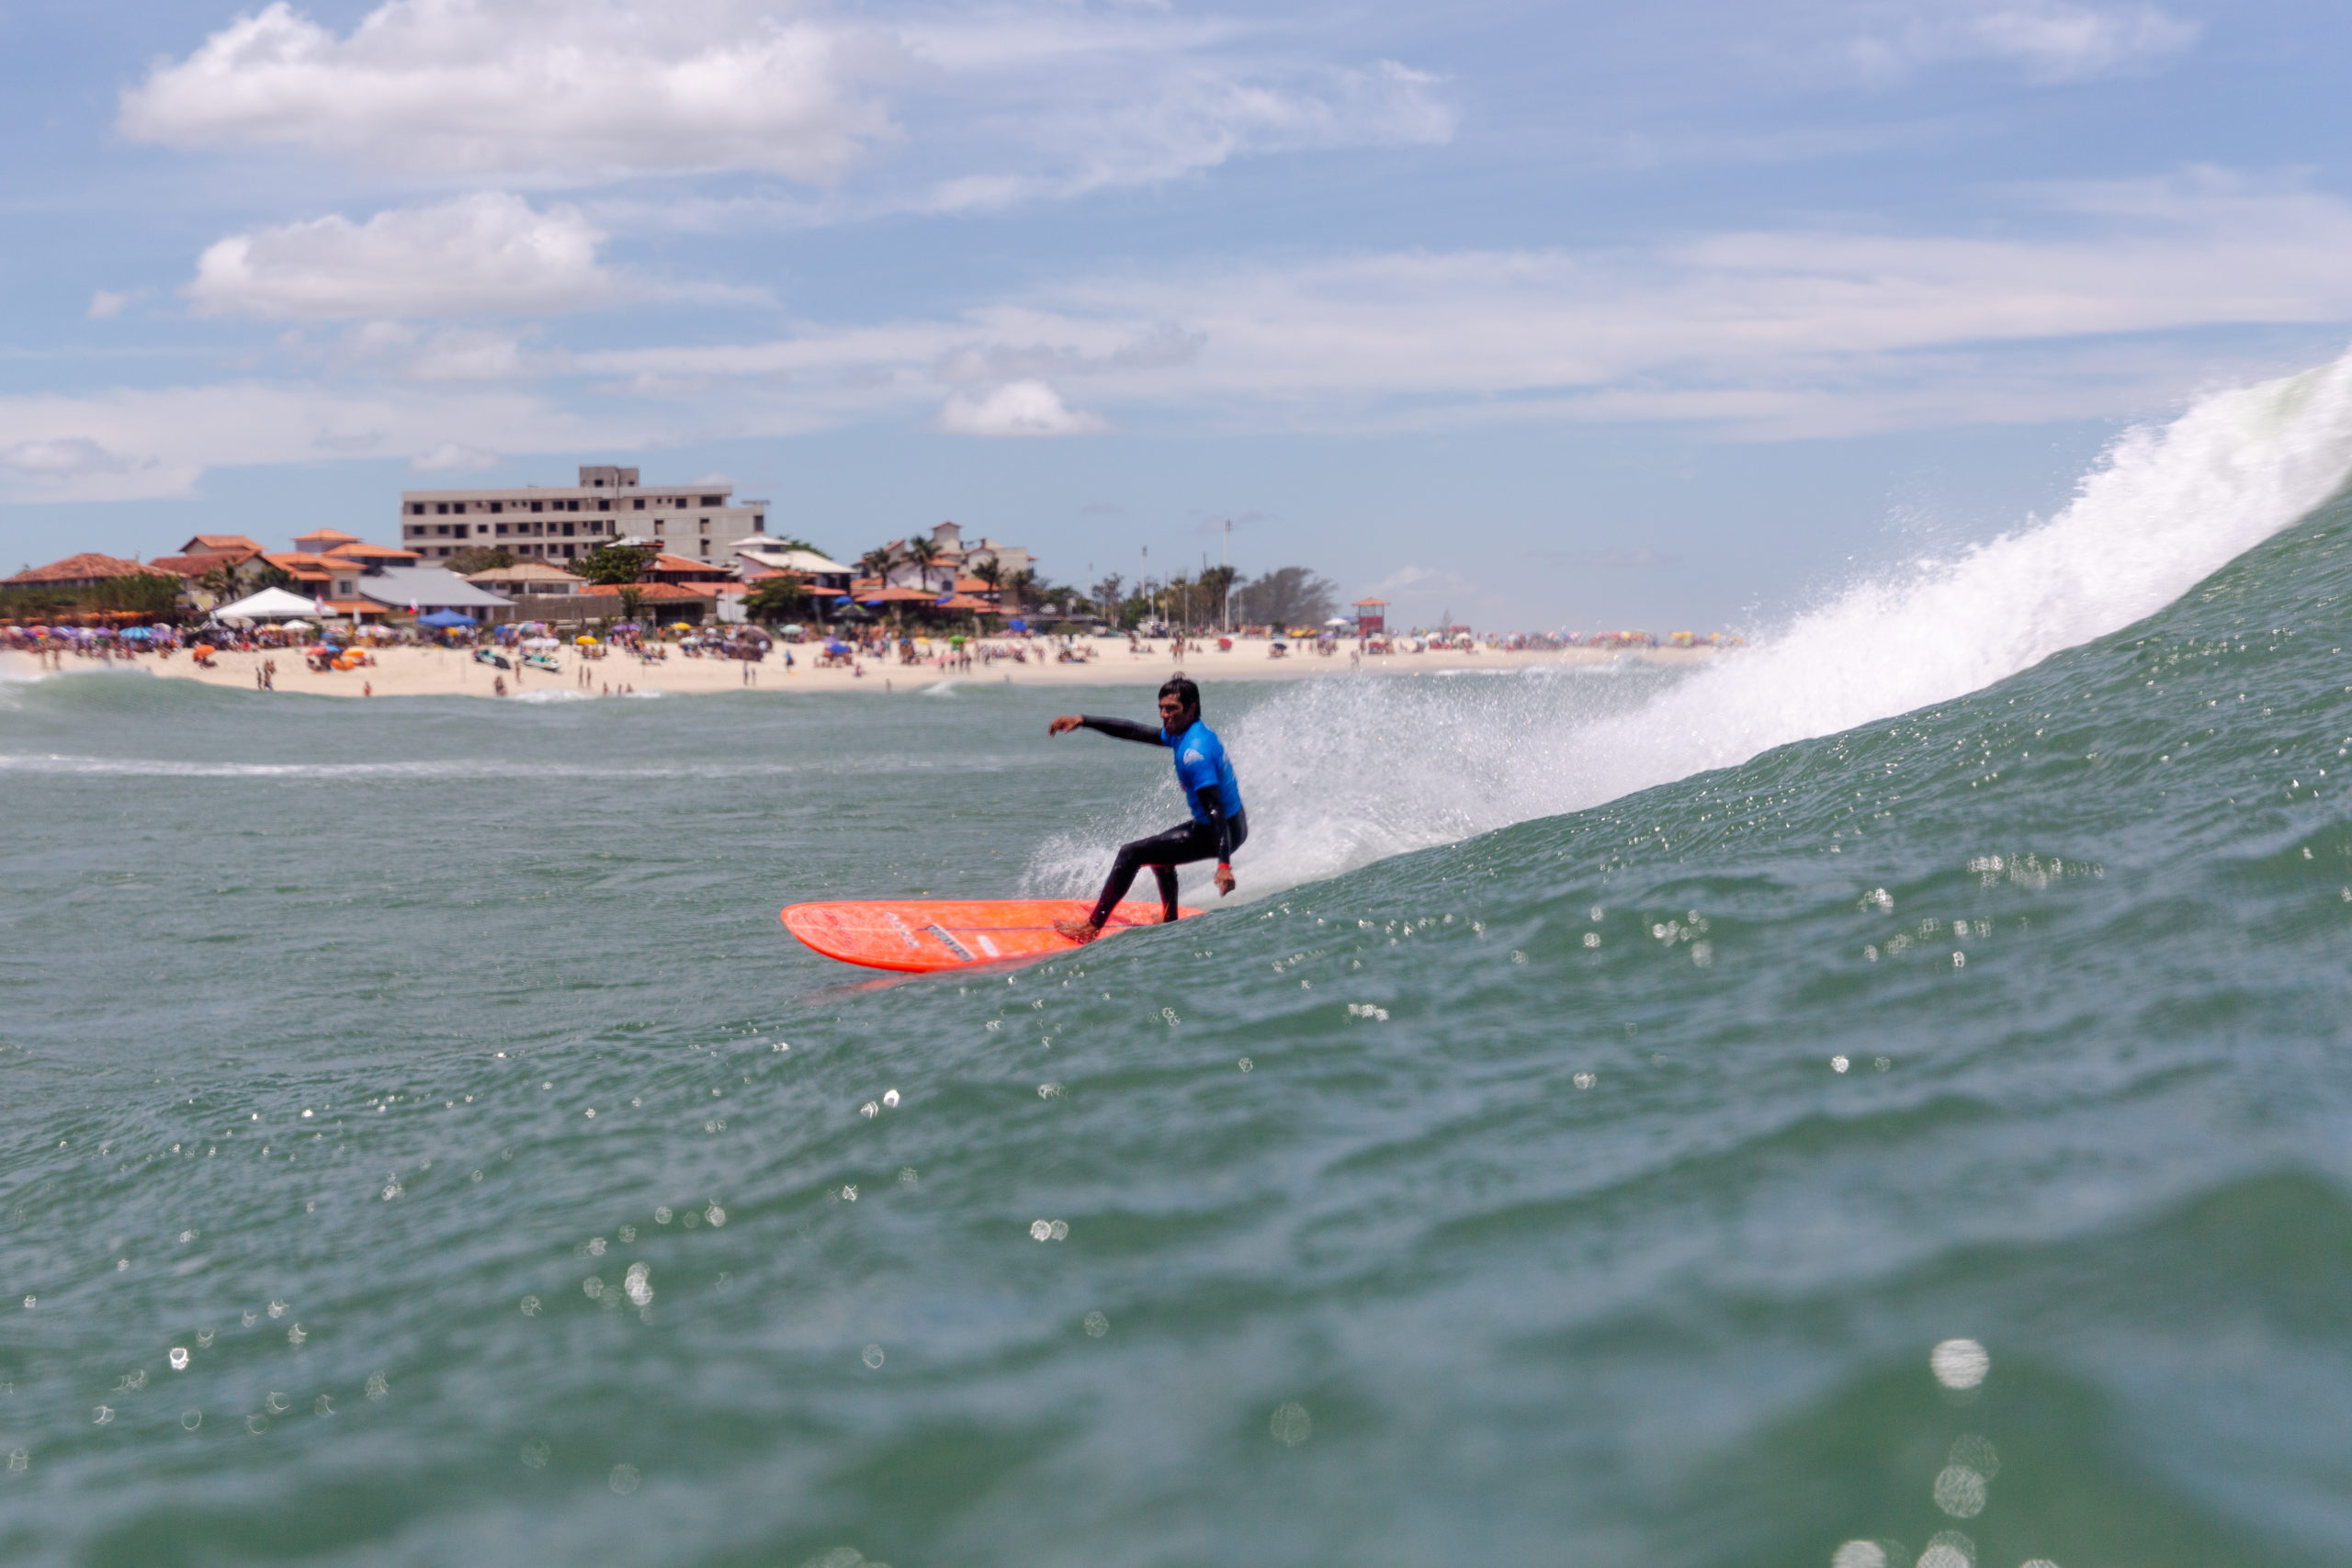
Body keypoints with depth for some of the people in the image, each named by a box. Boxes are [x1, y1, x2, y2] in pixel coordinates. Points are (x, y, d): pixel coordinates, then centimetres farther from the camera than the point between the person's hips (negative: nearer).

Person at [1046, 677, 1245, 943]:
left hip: (1221, 833, -10)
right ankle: (1170, 920, 46)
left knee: (1130, 854, -8)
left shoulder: (1193, 752, -26)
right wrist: (1082, 720, 12)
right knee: (1159, 851, 35)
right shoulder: (1184, 733, 5)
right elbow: (1134, 732, 14)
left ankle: (1092, 927, -3)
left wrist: (1224, 864, -39)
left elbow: (1215, 809, -32)